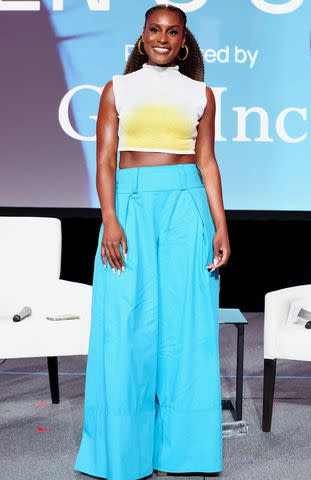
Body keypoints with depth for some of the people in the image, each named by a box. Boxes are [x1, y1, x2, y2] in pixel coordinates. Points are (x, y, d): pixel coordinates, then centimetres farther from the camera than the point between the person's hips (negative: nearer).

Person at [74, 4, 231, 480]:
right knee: (126, 321, -2)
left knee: (184, 319, 1)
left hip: (186, 207, 1)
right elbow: (105, 159, 2)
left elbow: (207, 162, 9)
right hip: (131, 203, -1)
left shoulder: (200, 94, 12)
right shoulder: (118, 89, 9)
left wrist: (220, 226, 1)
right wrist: (110, 220, -11)